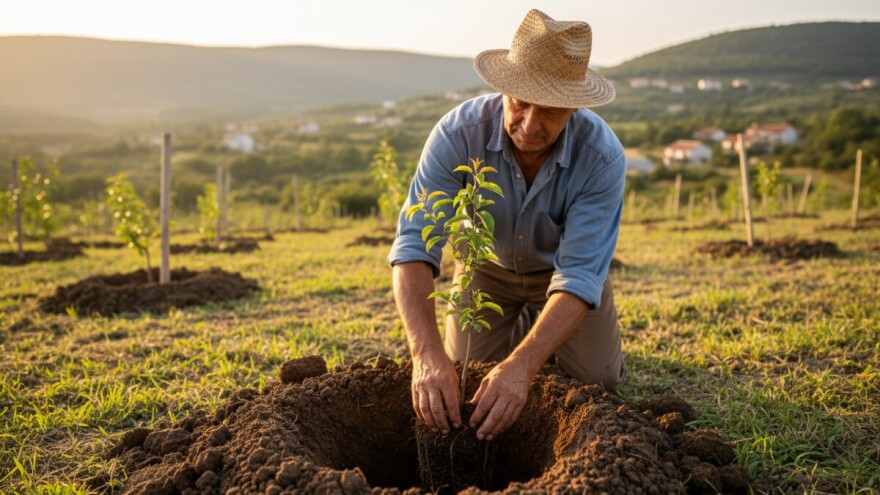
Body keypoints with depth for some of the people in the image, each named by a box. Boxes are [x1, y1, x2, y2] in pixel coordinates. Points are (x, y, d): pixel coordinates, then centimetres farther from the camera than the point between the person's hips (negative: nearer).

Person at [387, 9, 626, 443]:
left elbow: (578, 276, -39)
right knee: (463, 384, 1)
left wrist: (521, 367, -54)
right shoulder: (458, 133, -35)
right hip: (487, 261, 1)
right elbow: (414, 245, -41)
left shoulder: (602, 156, -36)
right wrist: (426, 353, -56)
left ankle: (539, 335, 27)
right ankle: (516, 329, 31)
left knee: (597, 384, -4)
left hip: (562, 265, 0)